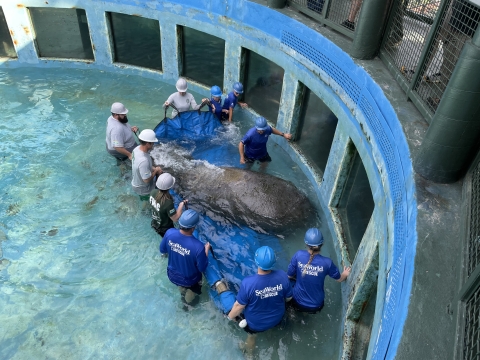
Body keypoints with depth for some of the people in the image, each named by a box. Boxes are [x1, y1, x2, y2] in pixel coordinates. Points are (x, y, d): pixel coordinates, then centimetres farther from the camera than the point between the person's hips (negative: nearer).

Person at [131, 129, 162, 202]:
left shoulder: (137, 148, -16)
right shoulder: (143, 160, -47)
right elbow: (147, 179, -35)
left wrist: (154, 168, -10)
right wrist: (156, 171, -20)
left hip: (136, 181, 8)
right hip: (143, 188, -8)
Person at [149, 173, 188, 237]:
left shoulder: (153, 192, -21)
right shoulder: (168, 203, -40)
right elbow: (175, 218, -27)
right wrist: (182, 204, -19)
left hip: (155, 224, 6)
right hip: (165, 229, -6)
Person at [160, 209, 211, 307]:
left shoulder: (170, 233, -28)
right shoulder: (198, 246, -40)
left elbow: (162, 250, -8)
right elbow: (202, 268, -22)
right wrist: (206, 250, -10)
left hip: (172, 275, 4)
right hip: (189, 280, -3)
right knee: (193, 288, 35)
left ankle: (183, 294, 69)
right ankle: (187, 301, 62)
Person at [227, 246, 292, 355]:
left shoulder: (248, 282, -33)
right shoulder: (282, 276, -25)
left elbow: (239, 306, -19)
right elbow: (288, 298, -8)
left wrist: (230, 317, 1)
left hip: (255, 323, -3)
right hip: (277, 318, 3)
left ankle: (251, 333, 22)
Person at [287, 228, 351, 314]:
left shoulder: (298, 255, -24)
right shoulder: (327, 262, -25)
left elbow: (290, 276, -9)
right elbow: (339, 279, -5)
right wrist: (345, 274, 19)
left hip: (298, 302, -1)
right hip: (316, 306, 1)